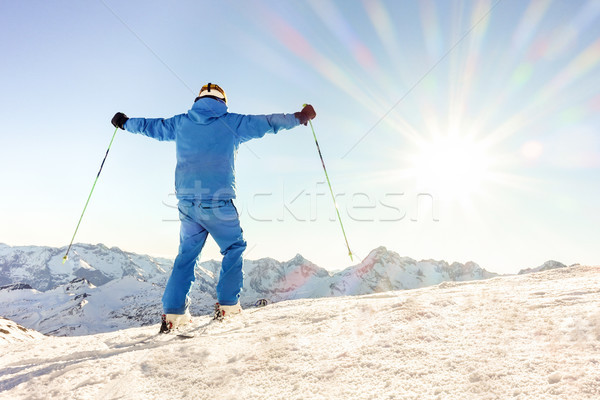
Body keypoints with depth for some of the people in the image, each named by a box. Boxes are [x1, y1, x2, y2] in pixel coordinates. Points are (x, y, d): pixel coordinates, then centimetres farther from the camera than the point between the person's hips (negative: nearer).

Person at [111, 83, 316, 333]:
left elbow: (150, 126, 29)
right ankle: (227, 304, 9)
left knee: (186, 255, 13)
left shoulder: (180, 123, 14)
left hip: (186, 201, 4)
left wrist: (125, 123, 48)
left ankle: (173, 312, 8)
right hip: (218, 200, -4)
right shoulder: (232, 123, 4)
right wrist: (299, 117, 24)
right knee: (234, 249, 13)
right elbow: (269, 122, 11)